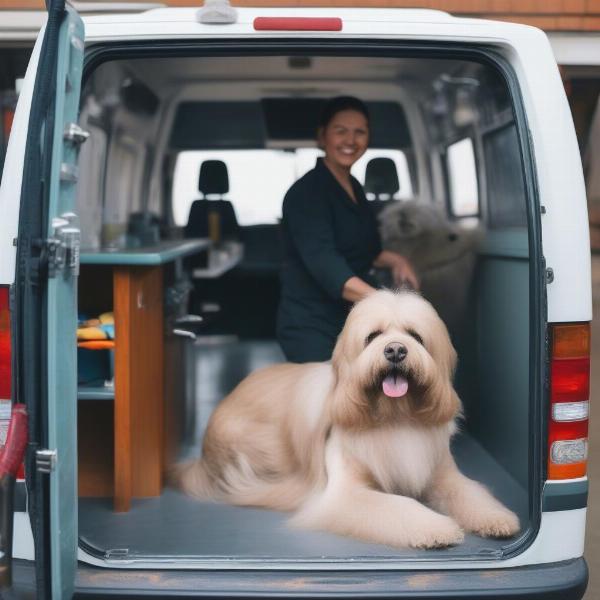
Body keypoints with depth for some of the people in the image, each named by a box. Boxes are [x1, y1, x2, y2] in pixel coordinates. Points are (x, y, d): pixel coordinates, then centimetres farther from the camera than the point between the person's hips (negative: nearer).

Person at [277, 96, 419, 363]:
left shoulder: (355, 189, 13)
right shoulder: (306, 192, -15)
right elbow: (322, 260, -29)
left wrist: (395, 261, 6)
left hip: (352, 323, 9)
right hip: (313, 329, -8)